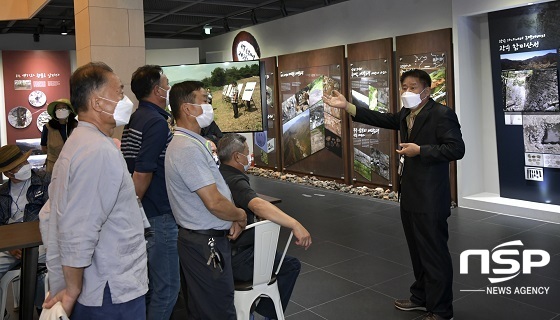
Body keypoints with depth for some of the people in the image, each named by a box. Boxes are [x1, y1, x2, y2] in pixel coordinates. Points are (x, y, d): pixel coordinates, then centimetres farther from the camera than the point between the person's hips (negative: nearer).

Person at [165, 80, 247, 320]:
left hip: (200, 239, 10)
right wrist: (241, 216, -7)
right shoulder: (189, 148, -21)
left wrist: (232, 218, 5)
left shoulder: (192, 142, 12)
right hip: (206, 243, -10)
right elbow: (214, 202, -25)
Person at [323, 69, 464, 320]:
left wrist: (419, 150, -20)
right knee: (418, 252, 20)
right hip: (410, 196, 9)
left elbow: (456, 149, -19)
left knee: (434, 254, 1)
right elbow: (381, 119, 11)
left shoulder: (442, 114, -14)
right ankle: (421, 297, 36)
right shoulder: (406, 114, 11)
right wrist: (346, 106, 6)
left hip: (430, 199, -9)